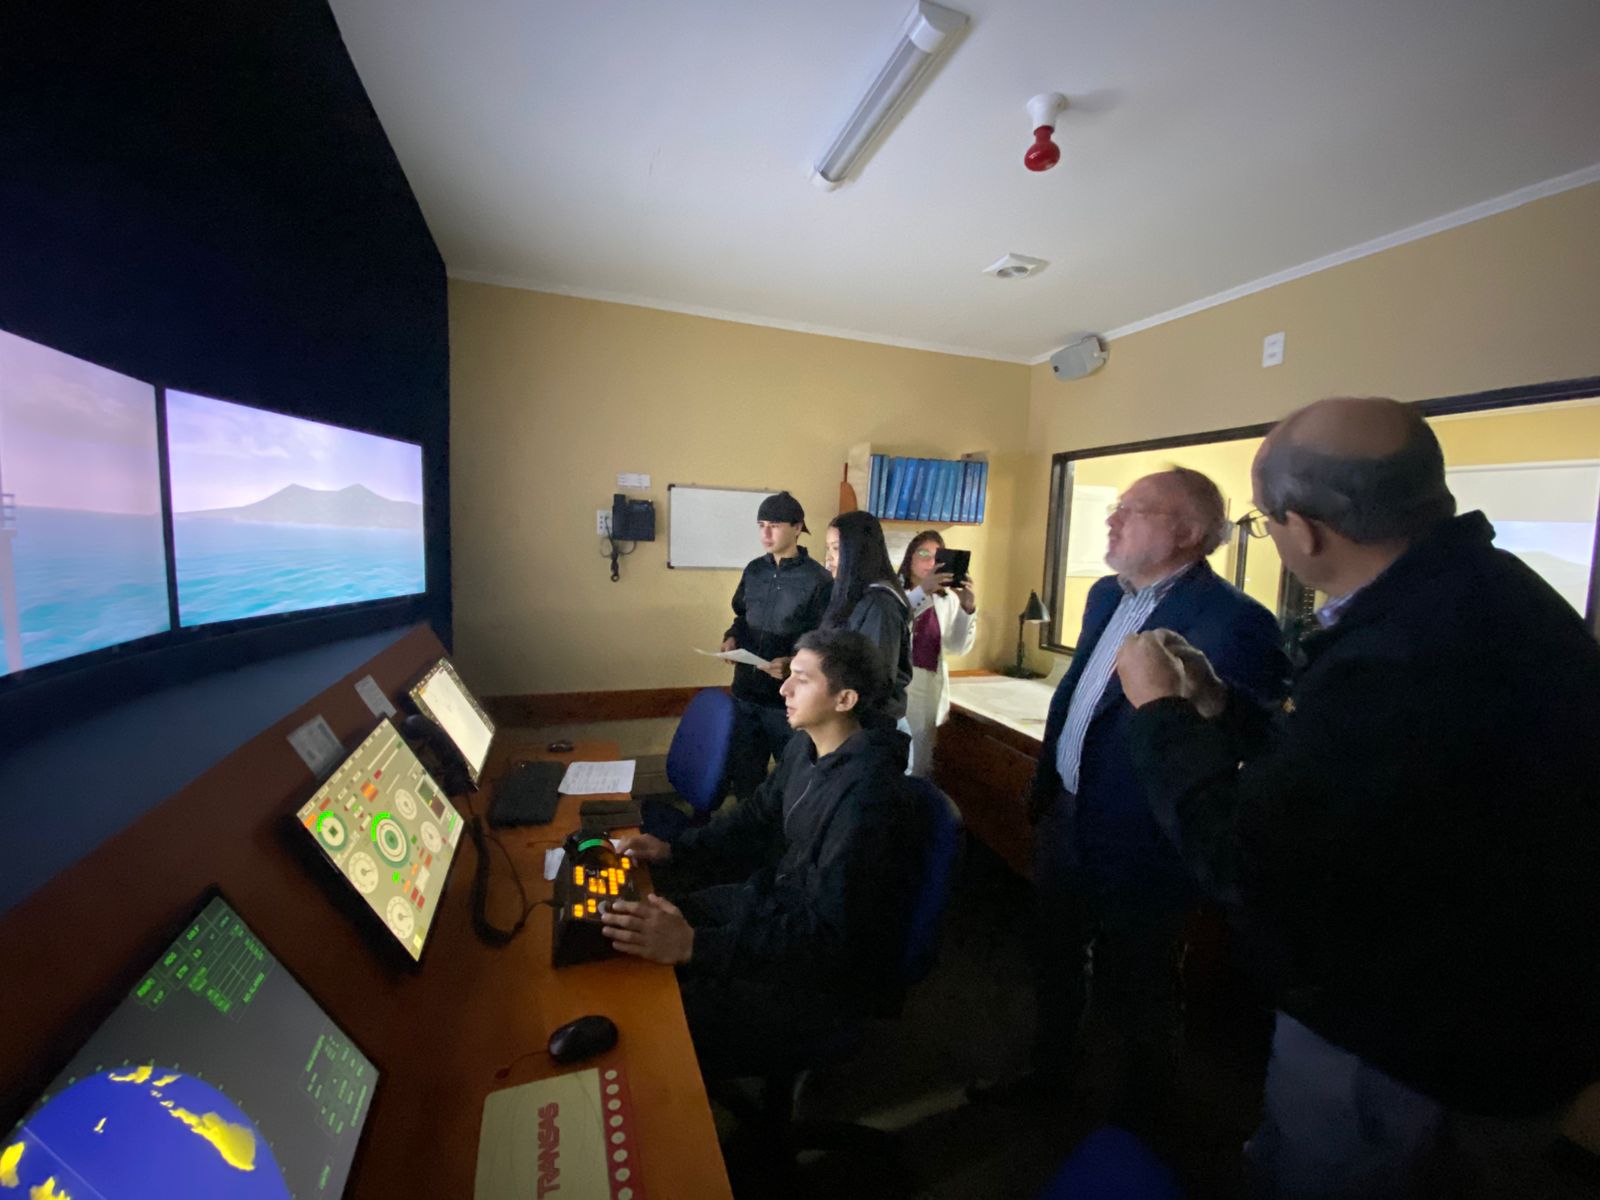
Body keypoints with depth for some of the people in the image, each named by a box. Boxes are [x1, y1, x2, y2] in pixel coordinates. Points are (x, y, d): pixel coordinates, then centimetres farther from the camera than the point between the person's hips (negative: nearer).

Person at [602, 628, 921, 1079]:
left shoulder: (866, 793, -32)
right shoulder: (806, 747, -4)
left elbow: (828, 934, -32)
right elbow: (755, 817, 9)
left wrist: (694, 946, -39)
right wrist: (672, 851, -4)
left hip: (835, 966, -8)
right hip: (781, 898, 8)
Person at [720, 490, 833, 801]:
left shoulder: (818, 579, -13)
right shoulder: (754, 570, 5)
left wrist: (793, 664, -27)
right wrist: (732, 638, -3)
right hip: (745, 690, 6)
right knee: (742, 770, 20)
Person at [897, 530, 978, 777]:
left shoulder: (947, 599, 8)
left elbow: (959, 647, 1)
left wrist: (968, 608, -15)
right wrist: (923, 590, -33)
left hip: (929, 692, 3)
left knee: (918, 767, 11)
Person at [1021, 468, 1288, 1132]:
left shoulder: (1232, 621, -22)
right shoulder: (1106, 595, 4)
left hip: (1135, 848, -7)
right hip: (1064, 822, 8)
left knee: (1137, 1001, 19)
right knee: (1056, 966, 28)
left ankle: (1136, 1128, 48)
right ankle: (1048, 1078, 55)